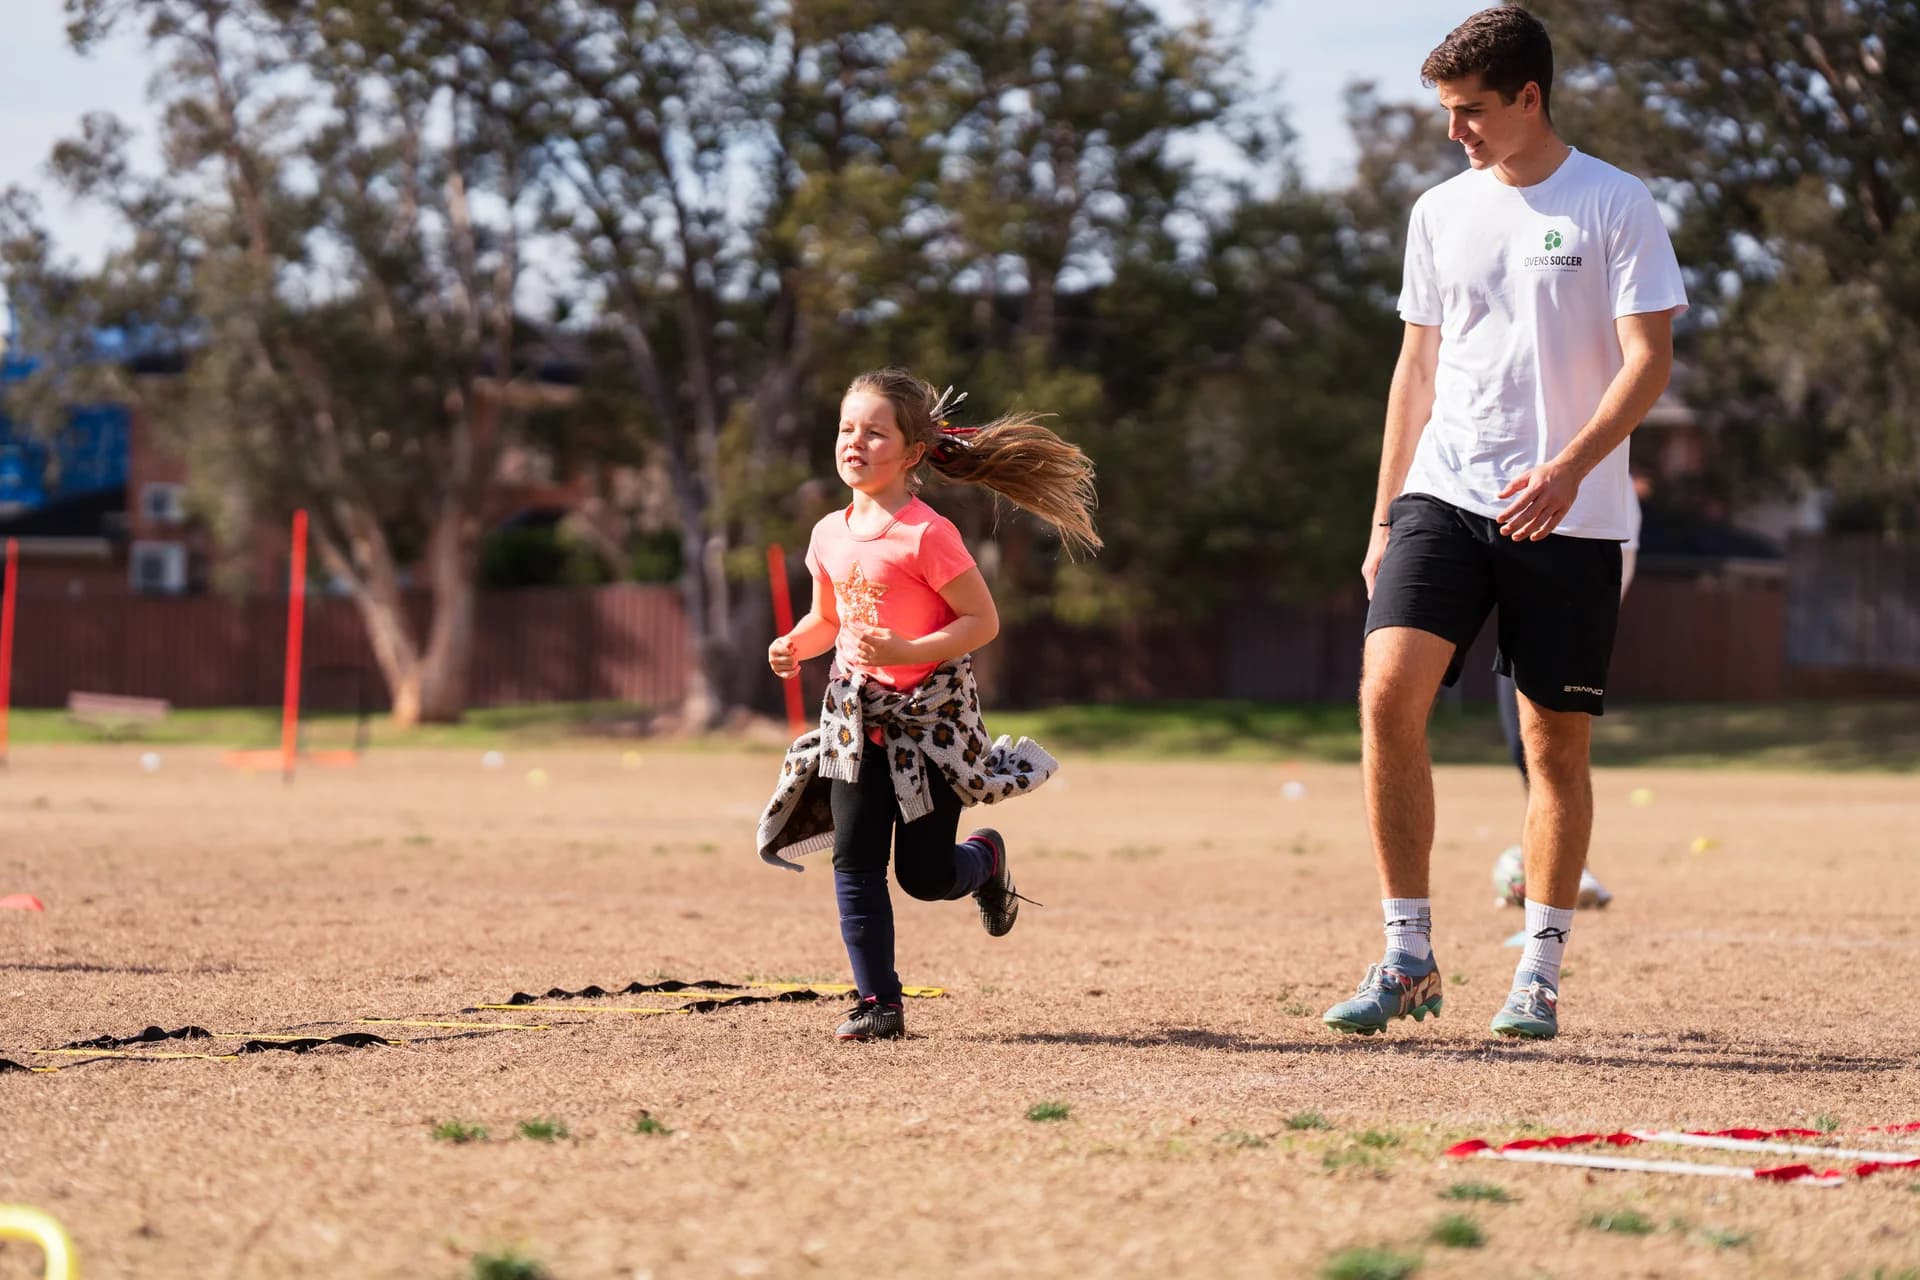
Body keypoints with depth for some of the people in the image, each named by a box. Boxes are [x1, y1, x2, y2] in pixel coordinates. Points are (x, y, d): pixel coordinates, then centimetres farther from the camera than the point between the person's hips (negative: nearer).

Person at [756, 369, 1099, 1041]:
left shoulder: (926, 535, -18)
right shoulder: (830, 535, 3)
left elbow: (983, 621, -16)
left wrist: (905, 651, -27)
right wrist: (795, 646, -4)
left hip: (930, 710, -6)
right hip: (856, 713, 6)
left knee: (925, 874, 0)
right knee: (854, 861, -3)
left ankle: (986, 856, 35)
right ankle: (878, 1003, 3)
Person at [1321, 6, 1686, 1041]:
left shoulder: (1616, 206, -2)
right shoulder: (1441, 213, 11)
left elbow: (1649, 359, -8)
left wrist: (1569, 466, -22)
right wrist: (1384, 519, 14)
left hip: (1570, 518, -3)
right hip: (1445, 494, 3)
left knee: (1556, 741, 2)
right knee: (1387, 693, -15)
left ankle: (1539, 975, 12)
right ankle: (1409, 956, -7)